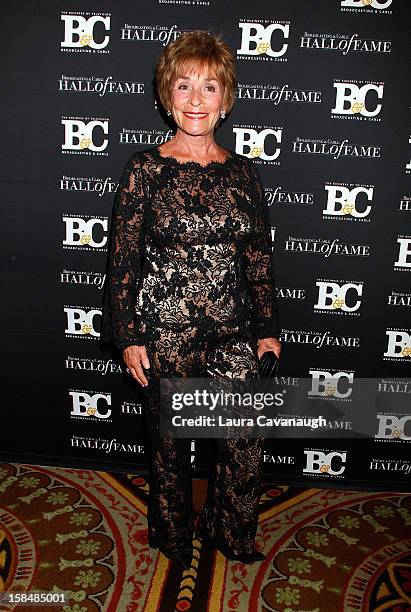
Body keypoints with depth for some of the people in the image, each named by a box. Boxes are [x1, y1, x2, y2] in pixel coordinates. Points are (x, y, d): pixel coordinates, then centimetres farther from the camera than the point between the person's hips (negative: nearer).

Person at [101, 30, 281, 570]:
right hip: (164, 336, -2)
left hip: (233, 334, 3)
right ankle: (174, 537, 42)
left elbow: (260, 259, 8)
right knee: (169, 444, 14)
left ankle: (231, 536, 36)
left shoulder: (243, 172, 4)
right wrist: (129, 336, -5)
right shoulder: (145, 169, -5)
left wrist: (267, 328, 10)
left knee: (247, 445, 5)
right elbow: (123, 258, -4)